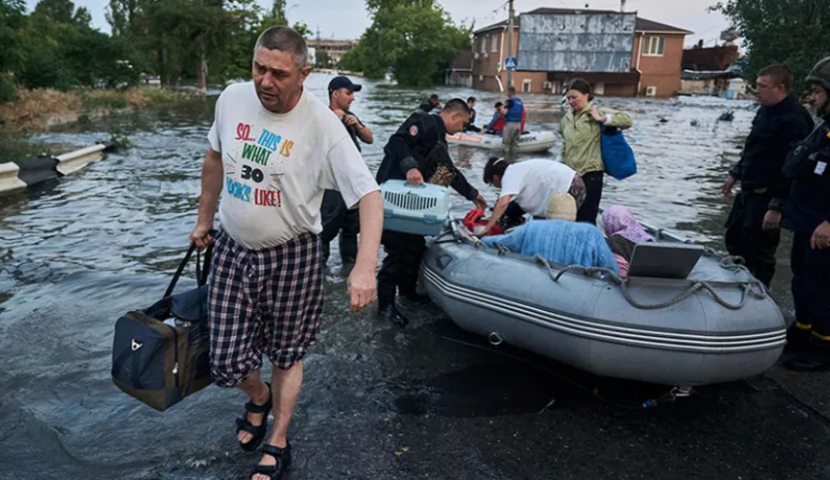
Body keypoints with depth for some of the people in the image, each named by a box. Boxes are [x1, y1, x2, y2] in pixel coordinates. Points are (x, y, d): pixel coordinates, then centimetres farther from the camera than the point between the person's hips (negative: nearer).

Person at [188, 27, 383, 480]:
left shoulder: (322, 125, -20)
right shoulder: (232, 98, -4)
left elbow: (369, 194, -25)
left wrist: (365, 266, -38)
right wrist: (203, 220, 20)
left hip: (292, 255, -3)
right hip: (232, 248, 4)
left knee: (286, 355, 13)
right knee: (226, 362, 6)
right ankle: (259, 398, 43)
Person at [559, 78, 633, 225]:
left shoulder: (597, 112, -7)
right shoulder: (567, 118, 10)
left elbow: (627, 121, -16)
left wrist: (601, 119, -20)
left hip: (591, 173, -6)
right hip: (571, 174, 6)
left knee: (587, 218, -1)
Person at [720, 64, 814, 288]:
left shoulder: (793, 120, -22)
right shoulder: (766, 110, 9)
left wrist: (777, 207, -26)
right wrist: (735, 175, 23)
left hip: (767, 197, -10)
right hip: (749, 192, 10)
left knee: (759, 253, -1)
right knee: (734, 240, 21)